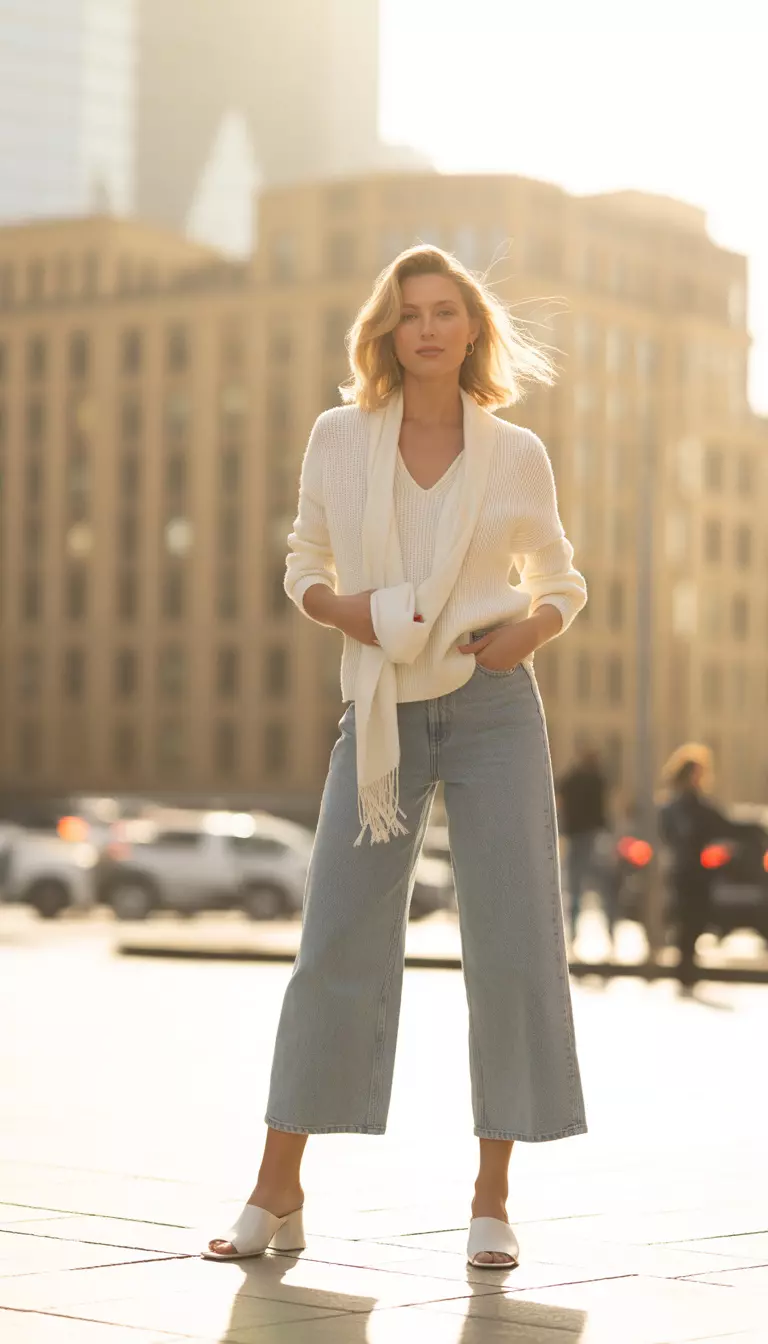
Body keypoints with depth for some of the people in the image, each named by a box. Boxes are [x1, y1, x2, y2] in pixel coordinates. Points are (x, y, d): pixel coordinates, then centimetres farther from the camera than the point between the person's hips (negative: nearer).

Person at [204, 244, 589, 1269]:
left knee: (512, 946, -4)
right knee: (336, 944, -1)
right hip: (382, 713, 0)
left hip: (492, 705, 0)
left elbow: (561, 582, 14)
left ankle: (491, 1201, 7)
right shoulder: (339, 439, 2)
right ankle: (278, 1192, 9)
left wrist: (532, 628, -6)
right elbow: (304, 564, 13)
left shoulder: (516, 456, 3)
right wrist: (342, 606, -8)